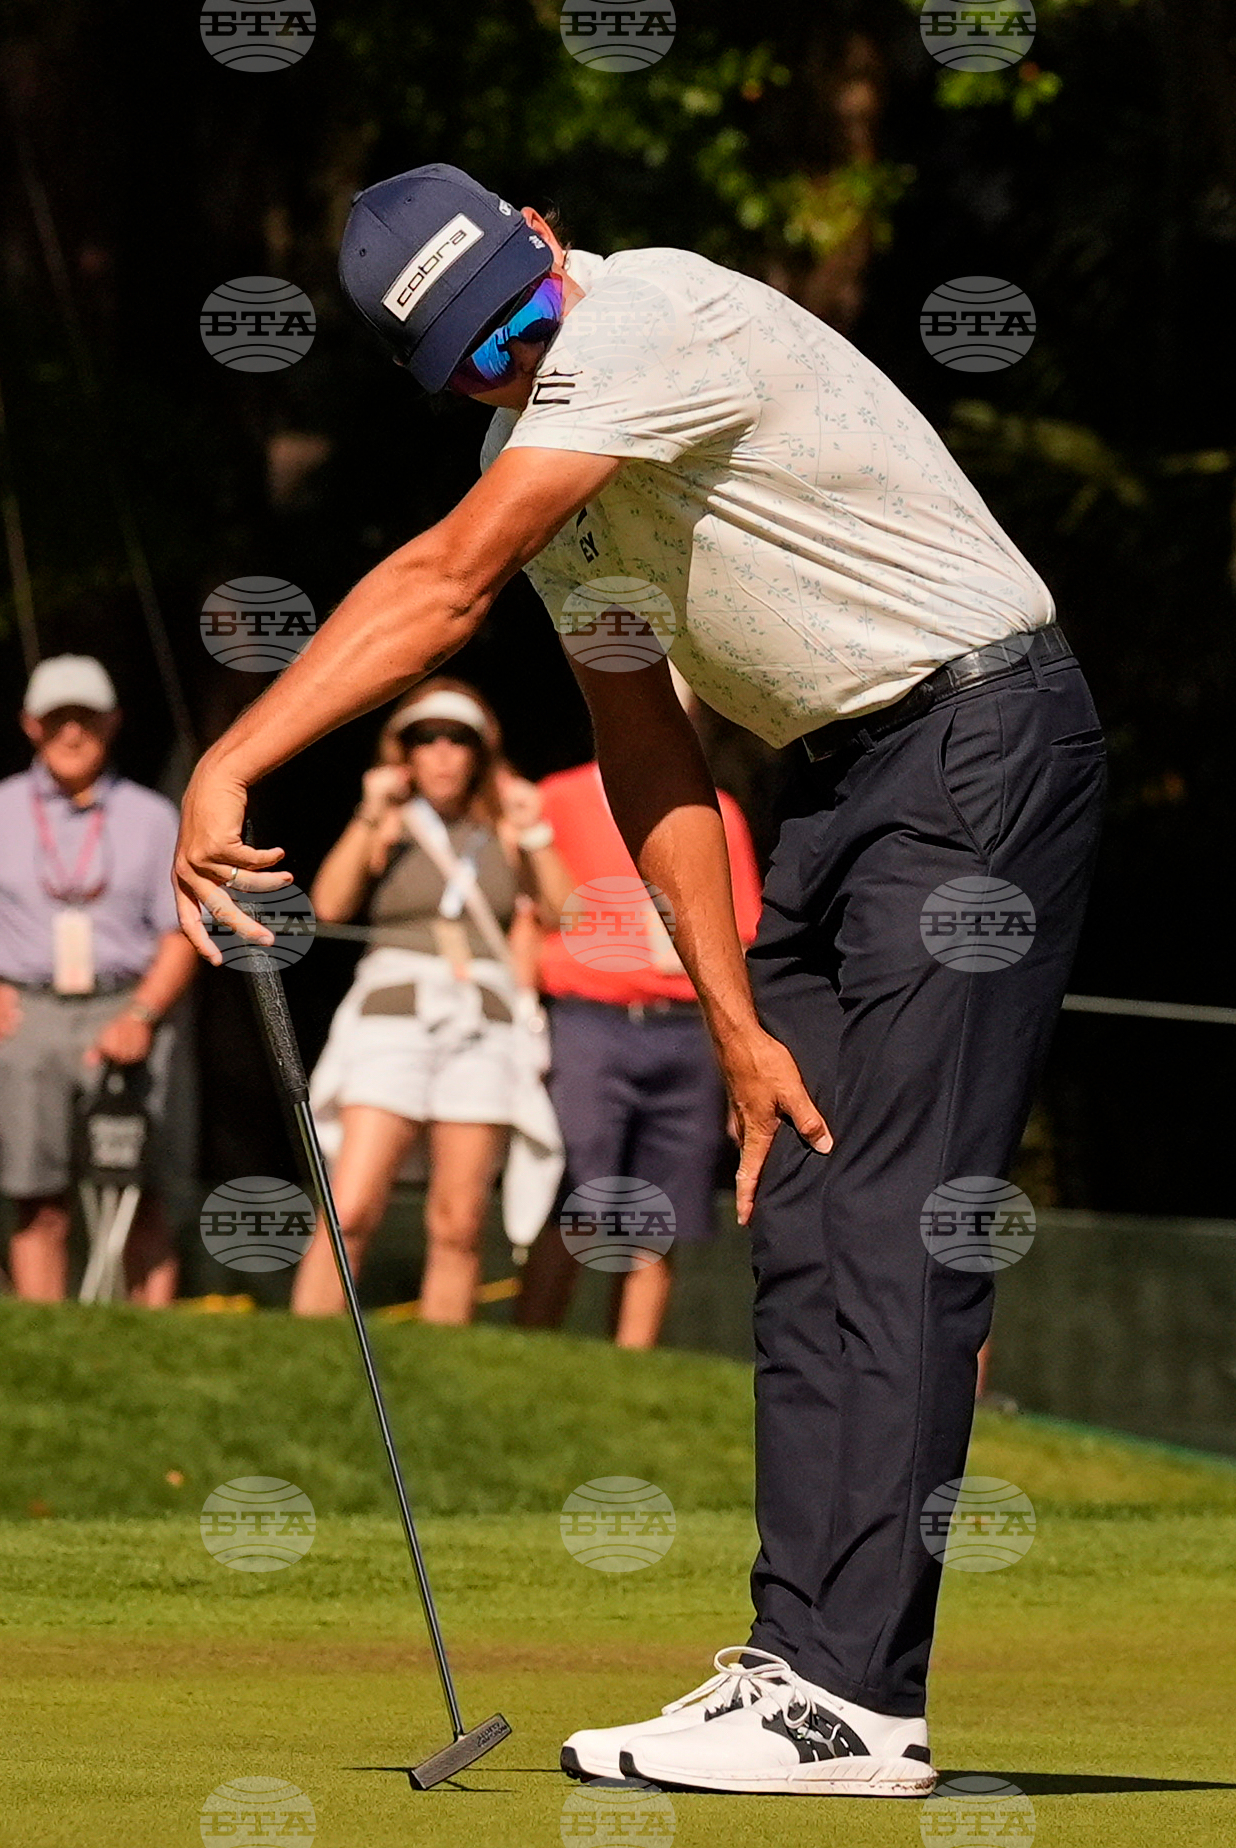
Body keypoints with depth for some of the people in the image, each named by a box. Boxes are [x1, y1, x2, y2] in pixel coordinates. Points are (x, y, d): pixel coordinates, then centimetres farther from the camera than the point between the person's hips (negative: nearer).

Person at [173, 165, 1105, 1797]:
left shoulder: (655, 318, -20)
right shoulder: (541, 452, 9)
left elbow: (445, 584, -27)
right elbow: (645, 756, 11)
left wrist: (230, 764, -30)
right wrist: (735, 1016, 4)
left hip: (981, 743, -9)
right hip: (844, 782, 10)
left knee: (889, 1226, -15)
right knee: (798, 1227, 5)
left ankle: (846, 1696, -19)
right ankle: (805, 1656, 4)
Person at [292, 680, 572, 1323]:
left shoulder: (504, 831, 13)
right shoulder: (390, 827, 8)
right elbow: (329, 905, -6)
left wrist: (535, 834, -2)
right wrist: (370, 814, -10)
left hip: (484, 1028, 2)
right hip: (393, 1021, -2)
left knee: (458, 1226, -2)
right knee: (349, 1213, -13)